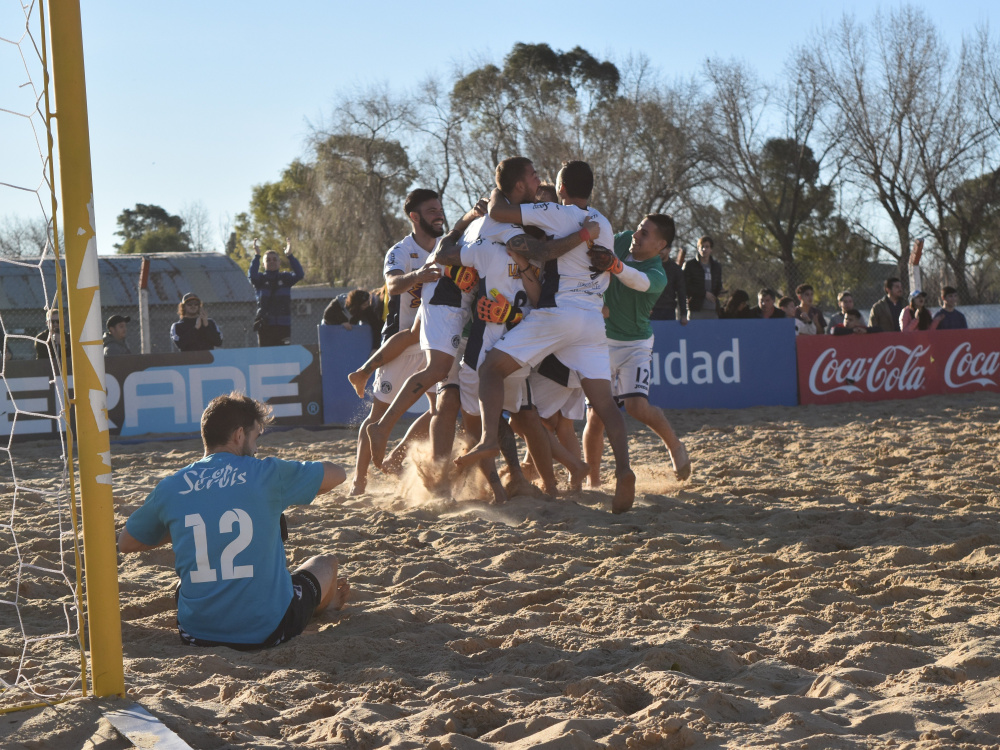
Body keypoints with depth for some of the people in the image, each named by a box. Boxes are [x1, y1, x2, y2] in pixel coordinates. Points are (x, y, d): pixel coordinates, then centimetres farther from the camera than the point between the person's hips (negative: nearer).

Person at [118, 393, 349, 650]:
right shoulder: (268, 474, -7)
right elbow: (336, 474, 9)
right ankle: (324, 601, 63)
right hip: (269, 630, -3)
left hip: (197, 634, 3)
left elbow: (125, 544, 14)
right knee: (326, 563, 27)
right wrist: (292, 493, 26)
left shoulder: (169, 488, -1)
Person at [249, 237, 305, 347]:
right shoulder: (261, 279, 6)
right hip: (265, 327, -1)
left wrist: (290, 256, -19)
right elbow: (252, 276, -16)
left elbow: (299, 274, -9)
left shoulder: (285, 277, 9)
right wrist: (256, 256, -25)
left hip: (283, 326, 1)